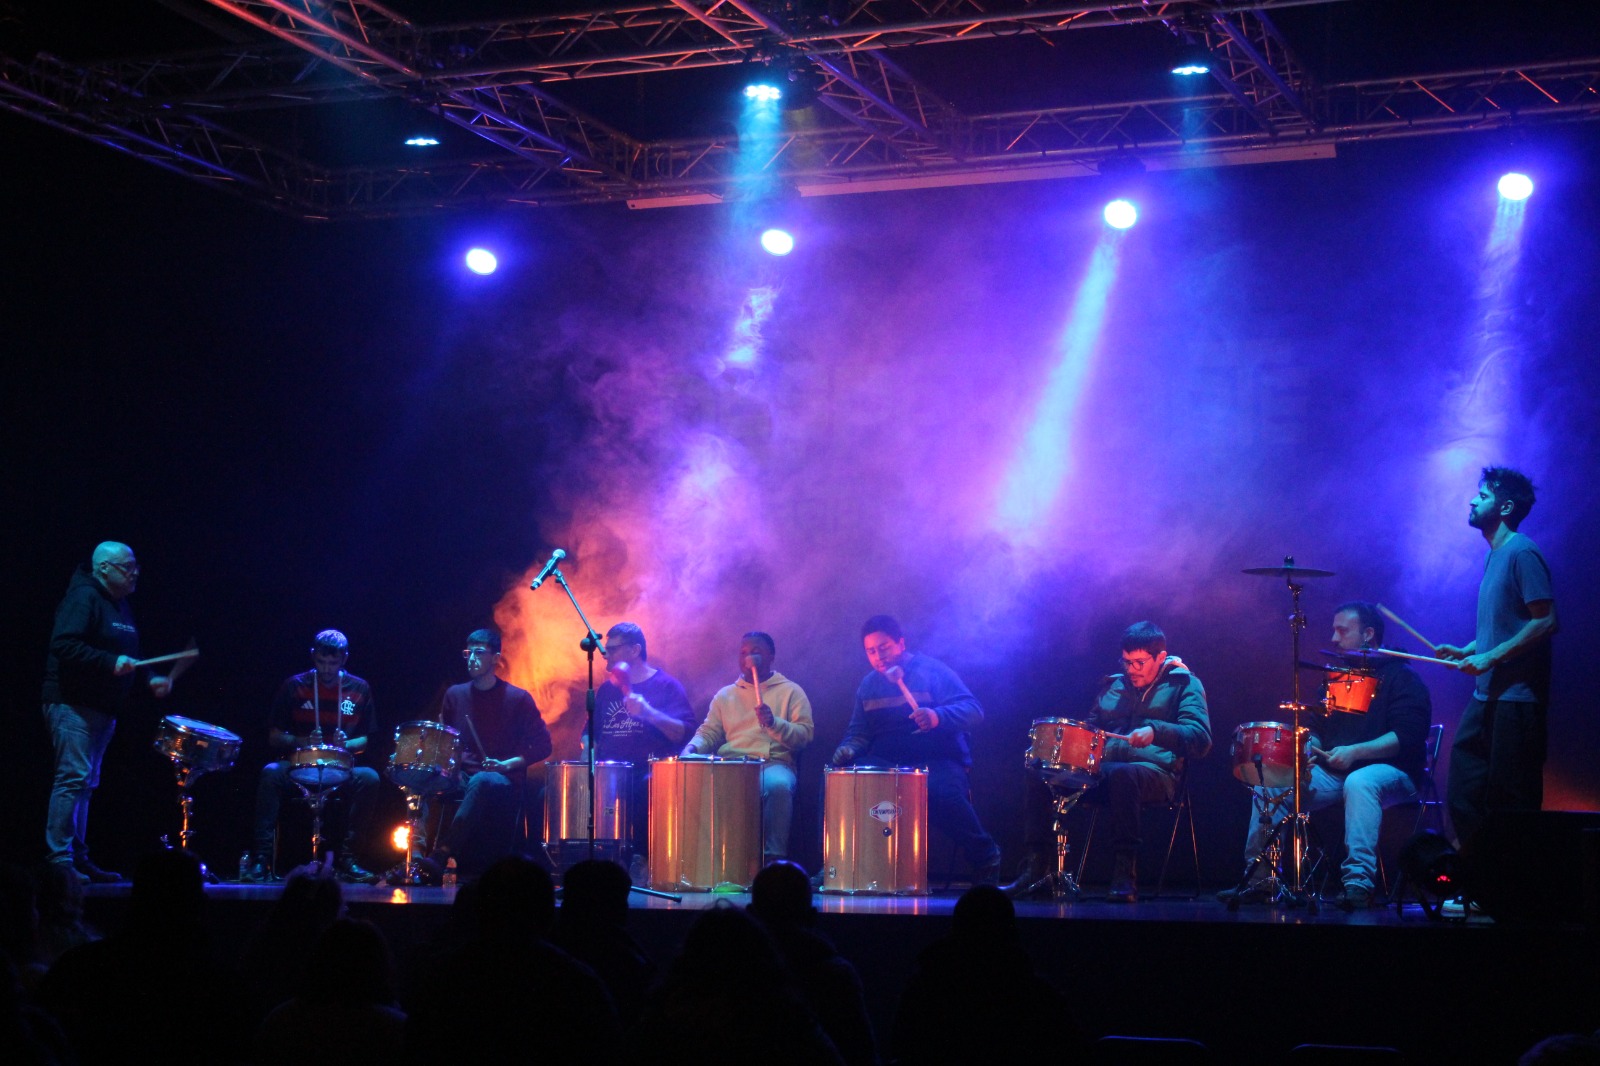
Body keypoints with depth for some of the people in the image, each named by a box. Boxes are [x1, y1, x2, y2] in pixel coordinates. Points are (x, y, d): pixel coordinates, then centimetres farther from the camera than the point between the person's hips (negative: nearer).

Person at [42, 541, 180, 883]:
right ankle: (58, 858, -13)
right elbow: (63, 644, -23)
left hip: (102, 709, 10)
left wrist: (149, 679, 9)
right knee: (74, 777, -14)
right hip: (73, 704, -10)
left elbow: (126, 655, 26)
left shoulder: (119, 605, 18)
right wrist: (110, 662, -27)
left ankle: (77, 858, 16)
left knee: (86, 784, 11)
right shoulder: (83, 598, -12)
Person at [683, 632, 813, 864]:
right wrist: (692, 748, -5)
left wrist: (773, 724, -17)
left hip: (774, 764, -3)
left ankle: (772, 858, -31)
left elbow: (805, 734, -1)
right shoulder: (725, 695, 22)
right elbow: (708, 732, 17)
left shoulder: (790, 692, 10)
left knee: (777, 786, -40)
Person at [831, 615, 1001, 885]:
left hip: (937, 761, -4)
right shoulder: (868, 686, 14)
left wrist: (937, 717, -34)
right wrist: (849, 748, -7)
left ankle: (985, 859, -14)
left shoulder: (932, 671, -4)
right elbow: (859, 731, 19)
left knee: (942, 793, -38)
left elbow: (974, 711, -14)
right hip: (887, 761, 4)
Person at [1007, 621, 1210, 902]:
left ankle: (1125, 877, -40)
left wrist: (1155, 731, -27)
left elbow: (1201, 740, -10)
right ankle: (1037, 866, -14)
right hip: (1102, 768, 6)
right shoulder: (1112, 687, 22)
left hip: (1155, 770, -6)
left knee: (1120, 775, -41)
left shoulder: (1183, 684, 4)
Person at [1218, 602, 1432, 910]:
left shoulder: (1401, 678, -5)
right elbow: (1321, 730, 22)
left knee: (1359, 782, -41)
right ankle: (1260, 877, -11)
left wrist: (1355, 751, -26)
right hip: (1335, 772, 7)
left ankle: (1359, 882, -45)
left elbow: (1406, 737, -17)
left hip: (1390, 771, -7)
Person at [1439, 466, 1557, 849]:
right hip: (1487, 696, 10)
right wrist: (1468, 650, 12)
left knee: (1511, 802, -5)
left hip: (1516, 698, -10)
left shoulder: (1522, 553, -12)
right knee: (1464, 796, 10)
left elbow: (1545, 622, -18)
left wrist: (1490, 658, -19)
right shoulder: (1495, 556, 18)